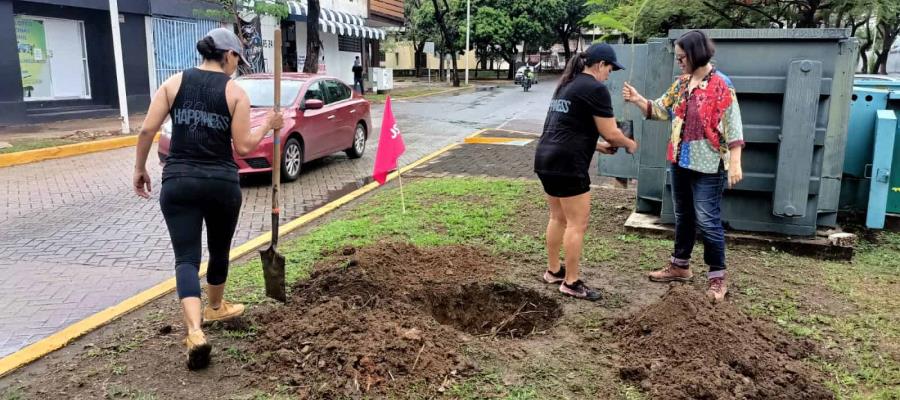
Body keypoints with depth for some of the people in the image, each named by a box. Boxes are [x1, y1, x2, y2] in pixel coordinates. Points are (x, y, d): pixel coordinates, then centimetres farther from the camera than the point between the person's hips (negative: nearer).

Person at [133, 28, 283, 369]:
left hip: (178, 182, 1)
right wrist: (268, 124, 8)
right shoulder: (235, 91, -3)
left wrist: (139, 168, 9)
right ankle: (215, 308, 43)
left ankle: (195, 331, -16)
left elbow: (147, 129, -3)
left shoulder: (174, 82, 3)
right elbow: (243, 147, -6)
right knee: (219, 251, 21)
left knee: (186, 258, 1)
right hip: (222, 183, -1)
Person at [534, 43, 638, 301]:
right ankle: (571, 282, 7)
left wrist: (597, 146, 25)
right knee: (577, 223, 0)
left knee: (558, 218, 19)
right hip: (567, 164, -10)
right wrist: (629, 144, 11)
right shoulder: (595, 89, -8)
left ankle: (553, 270, 29)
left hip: (546, 158, 10)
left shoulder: (566, 85, 20)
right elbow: (610, 133, -8)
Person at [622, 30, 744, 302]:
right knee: (683, 216, 18)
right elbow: (661, 109, 13)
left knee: (707, 221, -2)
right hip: (680, 161, 7)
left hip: (708, 165, -7)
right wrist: (638, 100, -4)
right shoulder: (681, 83, 8)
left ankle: (717, 277, 12)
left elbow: (732, 126, -16)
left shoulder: (721, 85, -13)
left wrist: (735, 163, -20)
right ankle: (680, 265, 32)